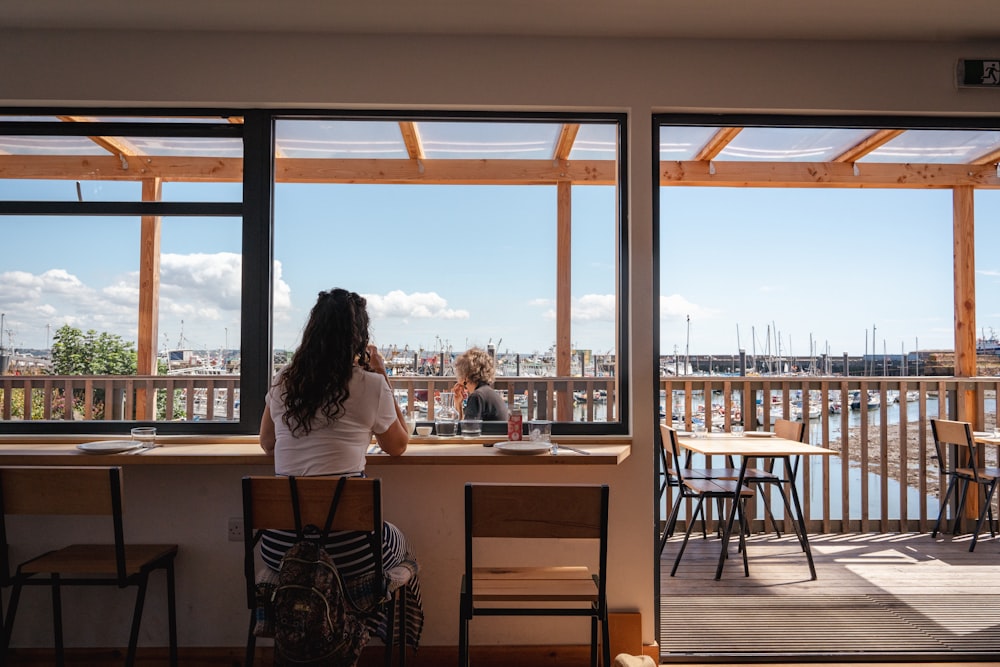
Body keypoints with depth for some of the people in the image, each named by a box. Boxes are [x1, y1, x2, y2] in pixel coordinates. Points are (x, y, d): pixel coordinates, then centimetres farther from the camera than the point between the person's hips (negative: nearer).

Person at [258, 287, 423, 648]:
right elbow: (398, 446, 9)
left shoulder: (283, 382, 4)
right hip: (345, 550, -4)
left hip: (279, 548, 4)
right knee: (400, 544, 28)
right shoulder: (370, 385, -8)